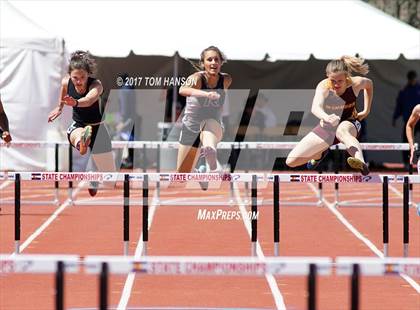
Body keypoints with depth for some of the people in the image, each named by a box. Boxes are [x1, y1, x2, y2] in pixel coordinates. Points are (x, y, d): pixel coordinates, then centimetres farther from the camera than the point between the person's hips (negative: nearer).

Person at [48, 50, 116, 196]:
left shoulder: (96, 84, -27)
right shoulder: (66, 82, -14)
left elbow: (90, 99, -52)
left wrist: (76, 102, -73)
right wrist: (60, 107, 32)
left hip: (96, 129, -2)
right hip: (77, 126, 2)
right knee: (77, 135, -42)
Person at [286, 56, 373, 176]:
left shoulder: (355, 84, -20)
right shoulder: (323, 87, -25)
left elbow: (369, 83, 7)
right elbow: (315, 108, -47)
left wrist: (366, 110, 6)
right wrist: (326, 117, -69)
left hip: (349, 125, -2)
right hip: (327, 128, 2)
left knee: (342, 130, -43)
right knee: (291, 161, -2)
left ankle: (362, 164, -66)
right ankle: (321, 153, 31)